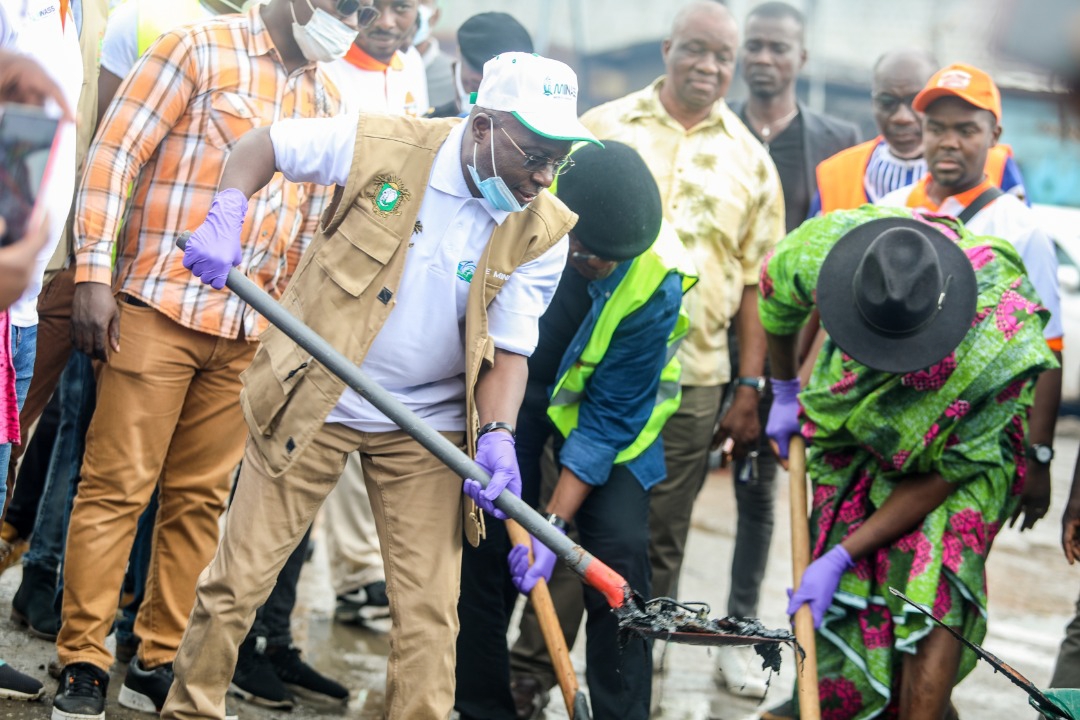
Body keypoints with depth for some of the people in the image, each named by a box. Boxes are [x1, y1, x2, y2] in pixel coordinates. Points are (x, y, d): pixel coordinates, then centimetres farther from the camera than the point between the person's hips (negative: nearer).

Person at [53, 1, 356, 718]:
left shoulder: (324, 97, 15)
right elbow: (114, 155, -6)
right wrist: (94, 273, -12)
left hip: (252, 333, 6)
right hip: (160, 309, -6)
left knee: (201, 498, 8)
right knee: (118, 486, -4)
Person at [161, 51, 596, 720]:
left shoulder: (543, 232, -10)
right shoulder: (382, 145, -15)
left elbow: (508, 350, -8)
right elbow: (263, 144, -1)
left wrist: (496, 436, -26)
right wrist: (225, 218, -18)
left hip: (426, 428, 1)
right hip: (311, 397, -1)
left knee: (430, 610, -1)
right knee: (238, 580, 4)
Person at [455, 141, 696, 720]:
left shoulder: (655, 283, -30)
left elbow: (611, 416, -23)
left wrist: (553, 521, -26)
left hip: (608, 396, -1)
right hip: (507, 381, 1)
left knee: (619, 547, -13)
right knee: (483, 540, -5)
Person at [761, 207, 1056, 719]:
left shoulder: (1001, 348, -38)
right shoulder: (826, 245, -30)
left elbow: (942, 475, -25)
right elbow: (774, 294, -2)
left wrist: (842, 557, -24)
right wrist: (784, 393, 11)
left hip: (964, 452, -3)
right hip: (857, 447, 3)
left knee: (933, 588, -24)